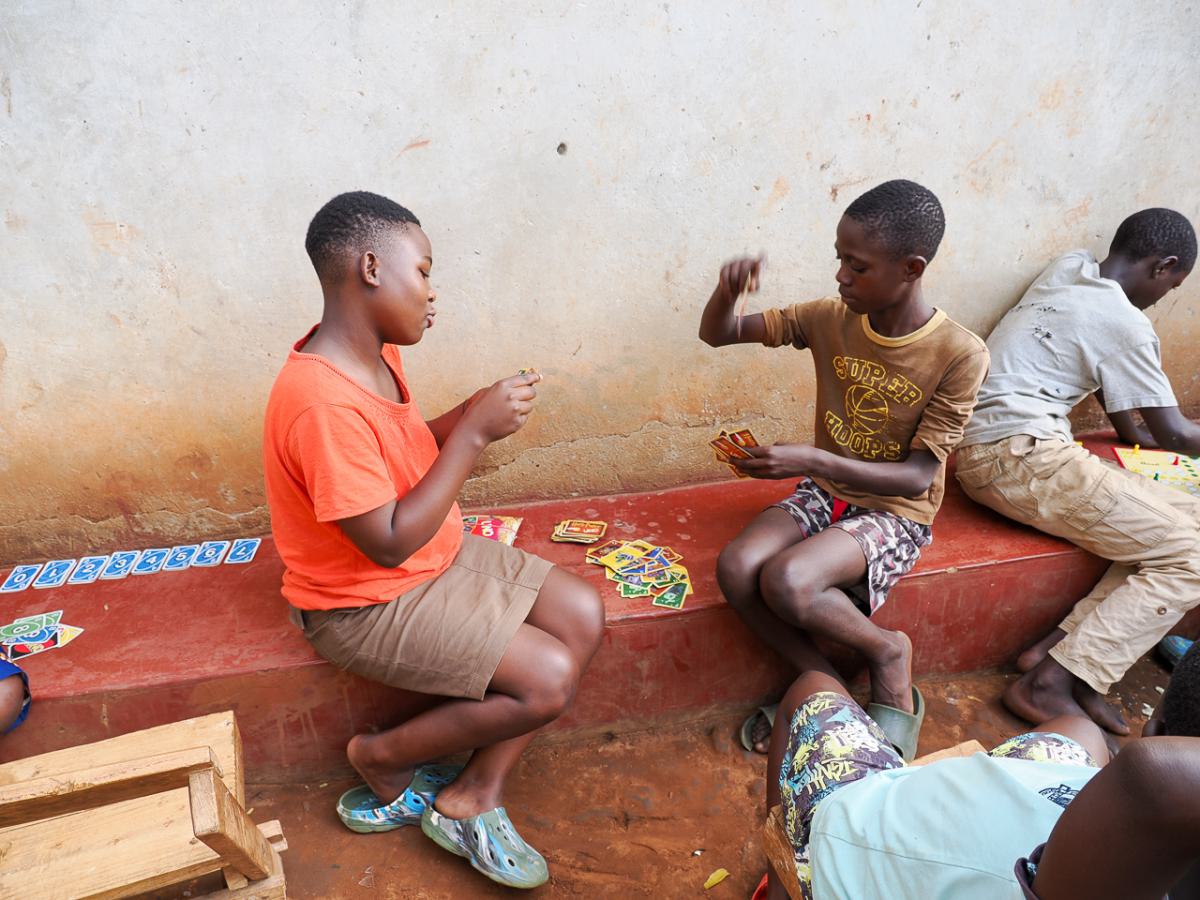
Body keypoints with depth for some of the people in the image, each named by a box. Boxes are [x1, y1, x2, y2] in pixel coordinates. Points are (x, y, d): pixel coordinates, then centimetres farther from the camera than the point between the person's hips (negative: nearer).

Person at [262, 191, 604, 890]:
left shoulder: (376, 354, 0)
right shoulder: (323, 401, -30)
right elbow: (390, 543, -28)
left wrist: (475, 414, -6)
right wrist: (474, 432, -25)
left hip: (443, 555, 9)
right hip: (369, 604, -9)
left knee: (585, 616, -1)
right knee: (549, 680, -17)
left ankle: (472, 799, 6)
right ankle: (384, 758, 8)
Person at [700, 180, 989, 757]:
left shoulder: (960, 355, -17)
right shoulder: (830, 319, -5)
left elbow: (918, 476, -19)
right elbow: (716, 335, 0)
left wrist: (814, 461, -32)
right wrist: (728, 289, -24)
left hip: (895, 511, -4)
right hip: (824, 492, 5)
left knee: (786, 581, -30)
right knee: (735, 569, -23)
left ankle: (888, 654, 1)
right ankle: (822, 682, 0)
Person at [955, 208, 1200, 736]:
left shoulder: (1069, 267, 15)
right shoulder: (1125, 325, -8)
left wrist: (1133, 432, 36)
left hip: (982, 450, 9)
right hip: (1022, 456, -9)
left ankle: (1060, 647, -3)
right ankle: (1051, 683, -13)